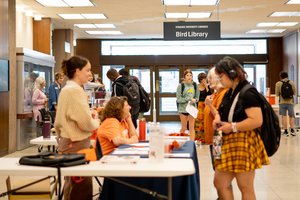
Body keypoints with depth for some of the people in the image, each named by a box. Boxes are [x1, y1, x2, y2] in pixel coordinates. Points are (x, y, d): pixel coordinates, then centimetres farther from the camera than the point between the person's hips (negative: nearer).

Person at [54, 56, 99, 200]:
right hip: (76, 144, -10)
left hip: (69, 142, 10)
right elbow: (86, 123, -22)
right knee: (81, 188, -3)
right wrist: (96, 121, -3)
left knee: (73, 185, 18)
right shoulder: (75, 90, -17)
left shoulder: (67, 89, 12)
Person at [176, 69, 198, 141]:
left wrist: (195, 100, -13)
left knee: (191, 127, 3)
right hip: (183, 109, -2)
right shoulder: (180, 86, -6)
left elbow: (197, 96, 9)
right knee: (183, 128, 9)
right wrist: (189, 99, -16)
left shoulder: (194, 85, 2)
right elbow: (178, 99, -9)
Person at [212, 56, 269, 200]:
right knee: (219, 182, 10)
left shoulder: (247, 93, -16)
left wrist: (233, 127, -21)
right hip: (229, 143, 9)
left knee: (245, 188, 3)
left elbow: (257, 121, -24)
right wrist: (218, 117, 6)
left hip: (244, 143, -9)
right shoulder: (229, 93, 13)